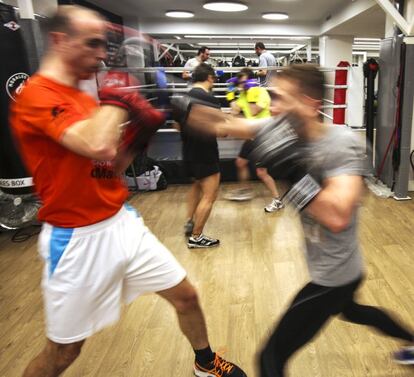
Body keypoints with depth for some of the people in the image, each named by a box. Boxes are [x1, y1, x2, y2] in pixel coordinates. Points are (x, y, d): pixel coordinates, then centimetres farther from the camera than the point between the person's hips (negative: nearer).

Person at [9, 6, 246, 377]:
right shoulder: (36, 96, -16)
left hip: (123, 223, 8)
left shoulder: (86, 101, 9)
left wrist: (139, 130, -1)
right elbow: (98, 146, -34)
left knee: (185, 295, 15)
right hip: (77, 239, -7)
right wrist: (115, 97, -16)